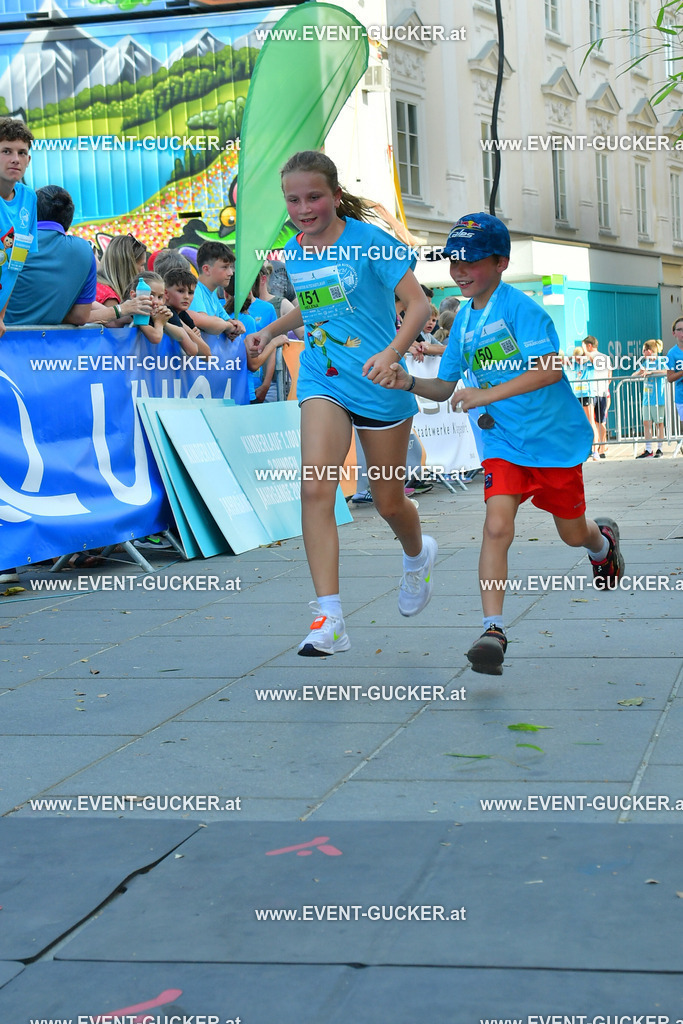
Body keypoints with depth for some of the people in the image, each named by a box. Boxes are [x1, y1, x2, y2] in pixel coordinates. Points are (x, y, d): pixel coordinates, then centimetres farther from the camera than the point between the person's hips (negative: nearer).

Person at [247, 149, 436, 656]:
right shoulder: (293, 254, 5)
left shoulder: (369, 241, -11)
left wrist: (391, 353, -30)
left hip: (381, 387, -3)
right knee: (315, 488, -19)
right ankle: (330, 619, -21)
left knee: (389, 502, 10)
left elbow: (419, 304, -15)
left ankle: (418, 555, 48)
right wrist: (271, 330, 10)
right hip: (323, 382, 3)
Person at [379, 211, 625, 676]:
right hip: (502, 443, 4)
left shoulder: (519, 307, -15)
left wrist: (486, 395, -30)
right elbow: (446, 386, 12)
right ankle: (493, 632, -18)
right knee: (497, 526, -17)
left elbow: (551, 369, -26)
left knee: (573, 532, 14)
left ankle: (604, 540, 52)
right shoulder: (464, 319, 6)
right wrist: (409, 382, -9)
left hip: (553, 437, -4)